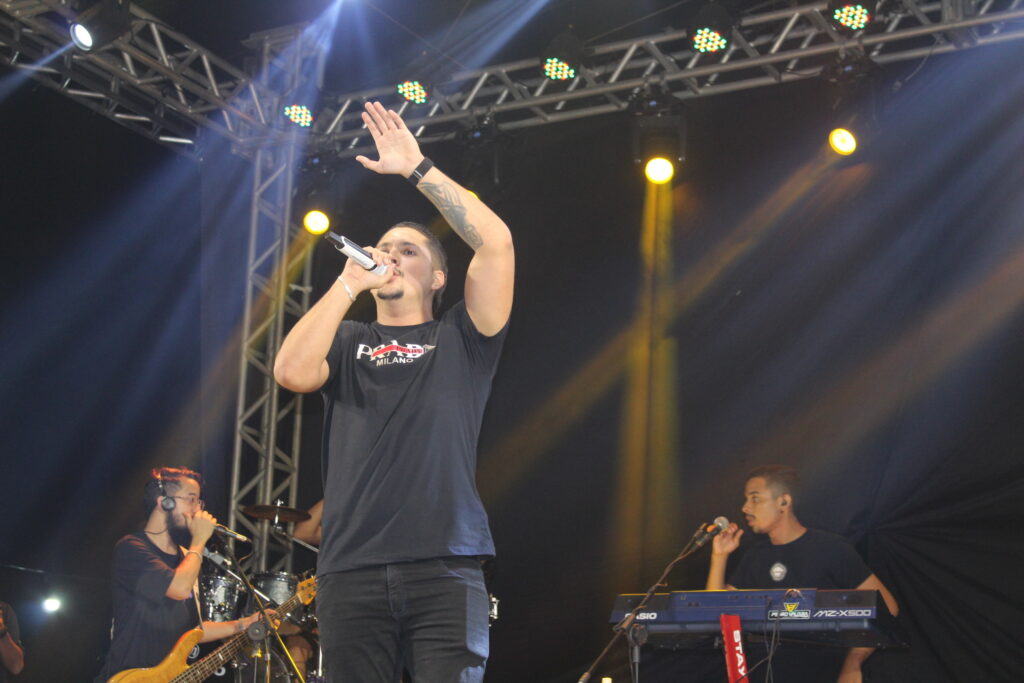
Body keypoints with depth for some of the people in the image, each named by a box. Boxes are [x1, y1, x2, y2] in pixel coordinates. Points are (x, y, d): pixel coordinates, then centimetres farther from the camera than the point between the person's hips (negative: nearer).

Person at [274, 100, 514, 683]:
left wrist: (417, 168, 2)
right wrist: (348, 284, 2)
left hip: (446, 568, -2)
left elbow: (497, 242, 1)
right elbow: (293, 372, -2)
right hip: (352, 573, 2)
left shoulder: (458, 341, 15)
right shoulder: (349, 342, 20)